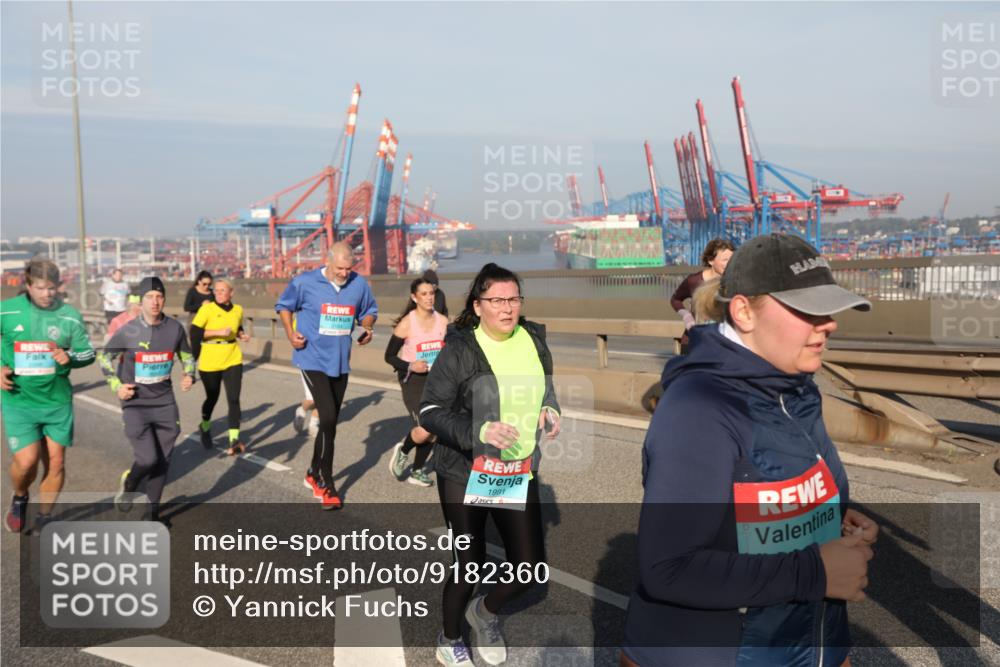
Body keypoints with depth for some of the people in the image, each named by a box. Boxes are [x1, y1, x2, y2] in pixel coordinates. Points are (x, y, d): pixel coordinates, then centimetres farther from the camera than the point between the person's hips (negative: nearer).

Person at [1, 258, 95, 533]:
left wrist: (69, 357, -17)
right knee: (26, 461, -12)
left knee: (56, 463, 7)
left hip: (58, 401, 2)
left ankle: (44, 519, 29)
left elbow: (88, 353, 4)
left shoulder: (70, 315, -3)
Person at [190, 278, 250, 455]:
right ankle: (205, 427, 44)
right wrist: (219, 332, -22)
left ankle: (234, 440, -12)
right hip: (210, 362, -2)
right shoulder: (207, 309, -9)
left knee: (233, 399, -10)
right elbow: (194, 332, -15)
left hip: (233, 360, 2)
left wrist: (242, 335, 1)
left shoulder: (238, 310, 5)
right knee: (212, 398, 15)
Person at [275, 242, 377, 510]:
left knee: (330, 422, 14)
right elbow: (284, 306, 6)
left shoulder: (360, 284, -3)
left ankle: (314, 474, 35)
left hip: (340, 363, 5)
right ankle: (327, 486, -2)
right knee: (329, 419, -15)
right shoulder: (305, 283, -9)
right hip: (313, 360, -4)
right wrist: (290, 333, -8)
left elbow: (369, 311, 14)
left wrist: (368, 328, -6)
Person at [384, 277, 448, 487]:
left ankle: (417, 471, 29)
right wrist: (410, 366, -21)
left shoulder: (443, 321, -1)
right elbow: (389, 356, -7)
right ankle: (402, 449, 14)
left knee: (433, 431, 7)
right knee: (424, 429, -19)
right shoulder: (406, 323, -12)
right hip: (412, 381, -5)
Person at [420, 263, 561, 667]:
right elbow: (431, 412, -13)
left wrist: (550, 410, -3)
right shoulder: (460, 349, -14)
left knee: (530, 567, 5)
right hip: (465, 475, -4)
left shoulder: (534, 340, 1)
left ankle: (486, 611, 39)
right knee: (470, 565, 8)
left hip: (519, 473, 5)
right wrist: (479, 431, -27)